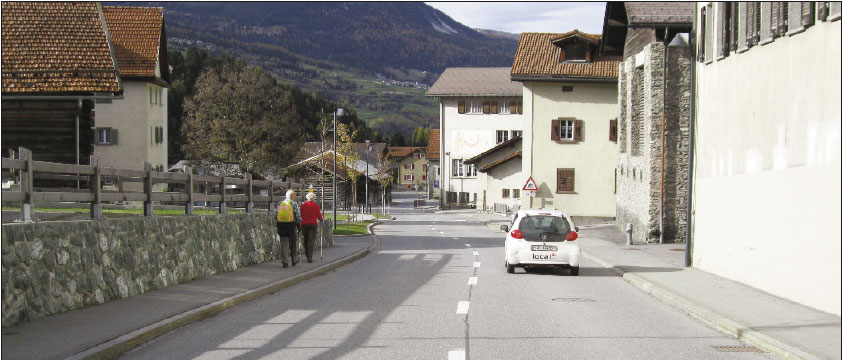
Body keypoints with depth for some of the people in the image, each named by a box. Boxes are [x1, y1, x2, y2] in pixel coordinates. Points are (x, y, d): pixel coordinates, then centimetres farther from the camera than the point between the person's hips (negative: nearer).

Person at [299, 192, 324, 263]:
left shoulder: (303, 205, 3)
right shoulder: (316, 206, -2)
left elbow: (300, 215, 5)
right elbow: (319, 216, 2)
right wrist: (320, 219, 23)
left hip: (304, 224, 2)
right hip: (313, 224, -2)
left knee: (306, 240, 16)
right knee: (311, 240, -3)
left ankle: (307, 255, 23)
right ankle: (310, 257, -12)